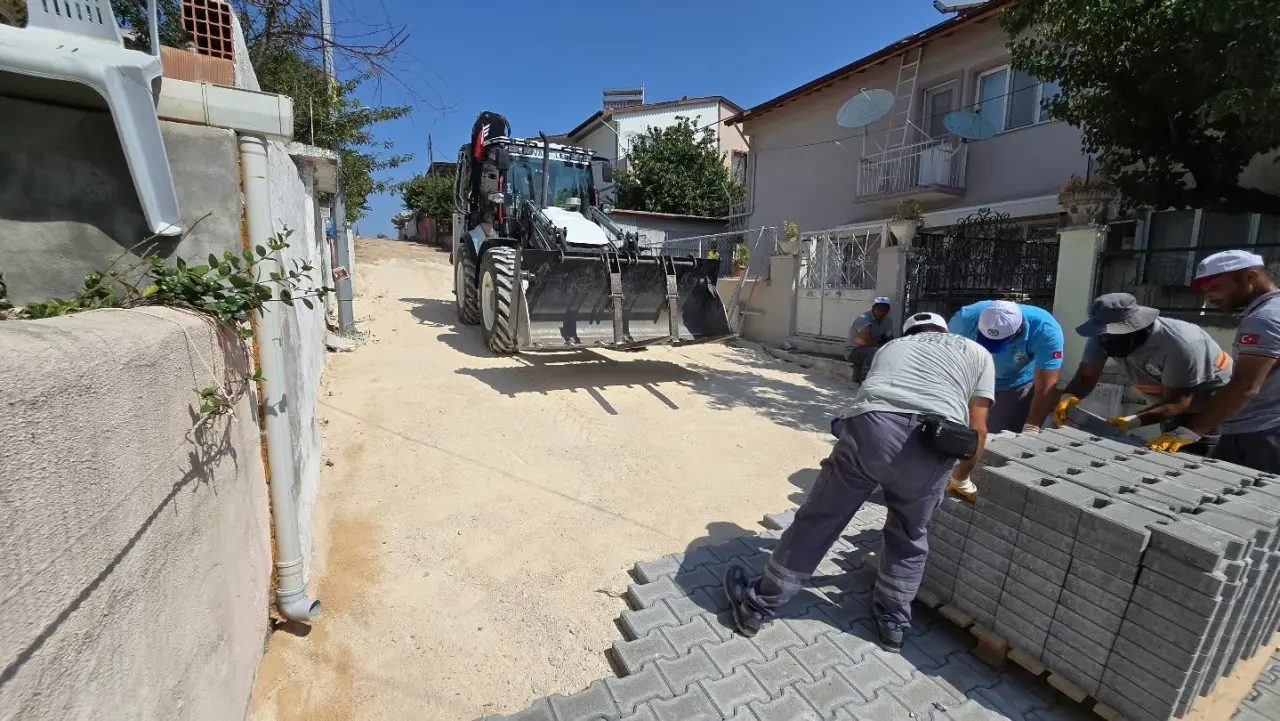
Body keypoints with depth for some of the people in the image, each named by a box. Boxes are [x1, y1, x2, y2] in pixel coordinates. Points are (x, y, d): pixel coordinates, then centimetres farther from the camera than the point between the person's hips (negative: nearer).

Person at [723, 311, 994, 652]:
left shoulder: (891, 347, 37)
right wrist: (964, 476, 42)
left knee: (817, 521, 14)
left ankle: (756, 607, 29)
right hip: (932, 447, 0)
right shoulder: (978, 352, 31)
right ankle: (893, 623, 44)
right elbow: (977, 430, 25)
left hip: (869, 428, 1)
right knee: (909, 537, 28)